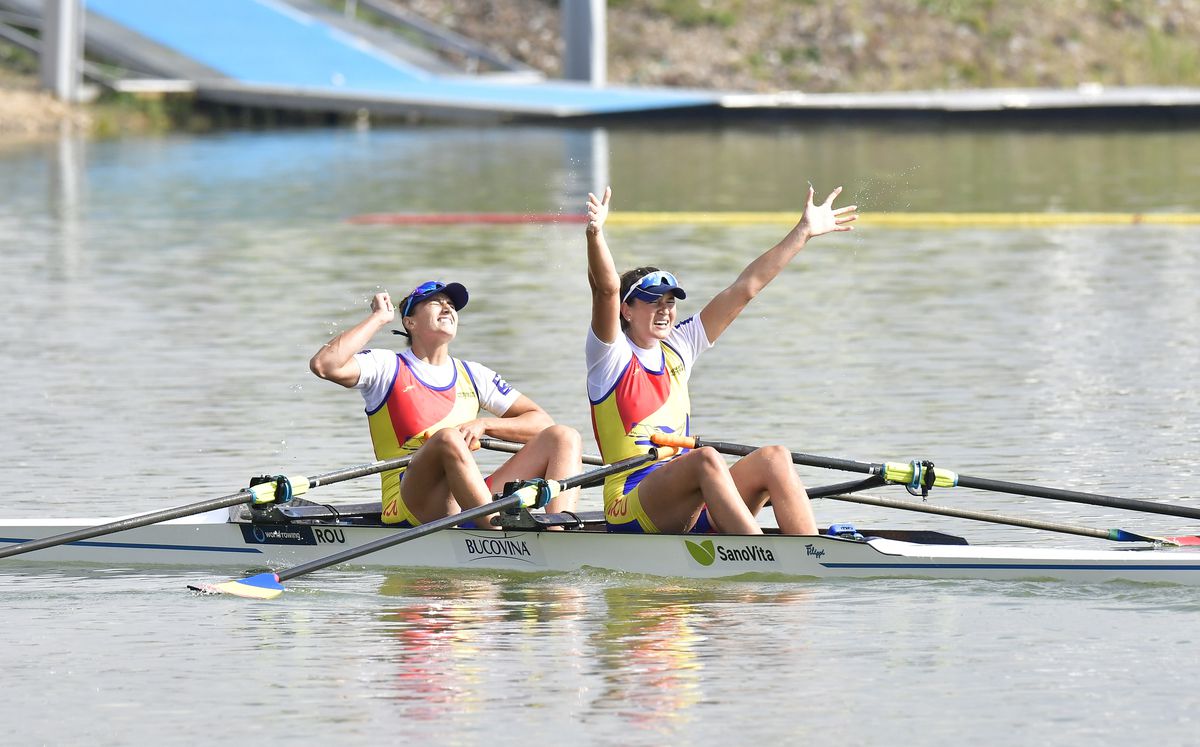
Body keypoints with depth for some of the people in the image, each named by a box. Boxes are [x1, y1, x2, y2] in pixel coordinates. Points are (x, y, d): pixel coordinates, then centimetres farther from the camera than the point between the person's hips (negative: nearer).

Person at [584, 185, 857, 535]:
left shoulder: (678, 347, 18)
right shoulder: (611, 354, 1)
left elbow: (744, 289, 19)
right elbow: (607, 289, -18)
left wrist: (804, 231, 20)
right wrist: (595, 234, -37)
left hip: (689, 512, 7)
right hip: (631, 513, -7)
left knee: (774, 457, -15)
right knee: (706, 458, -34)